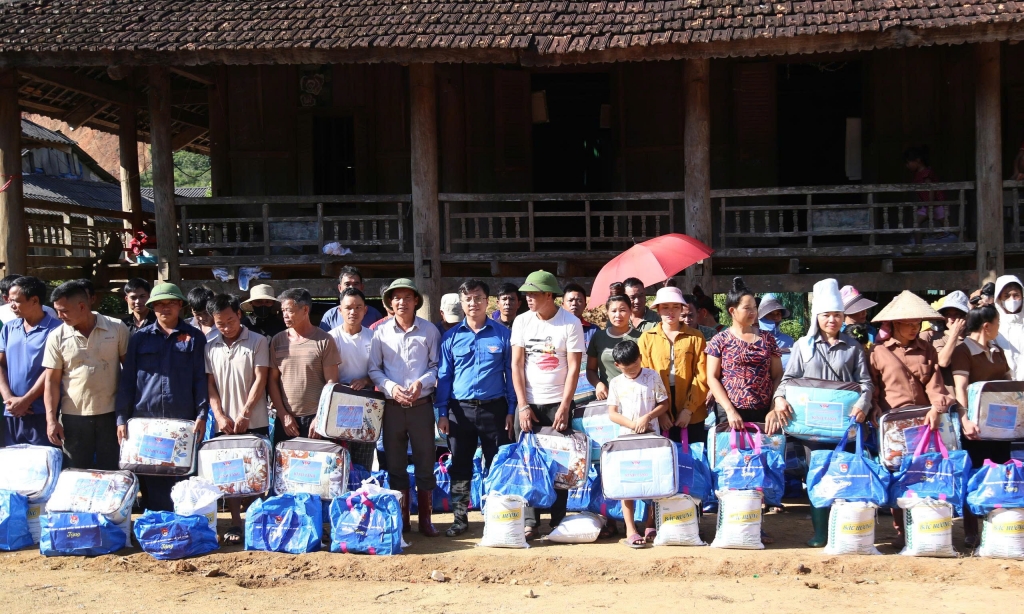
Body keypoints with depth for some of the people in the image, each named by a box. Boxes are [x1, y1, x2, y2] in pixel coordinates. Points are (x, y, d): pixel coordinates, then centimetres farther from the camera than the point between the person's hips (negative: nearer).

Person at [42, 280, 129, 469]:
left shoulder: (117, 328, -4)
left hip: (111, 414, -1)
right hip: (74, 416, 1)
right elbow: (52, 381, 1)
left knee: (110, 472, 6)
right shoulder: (57, 337, -2)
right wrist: (51, 419, -6)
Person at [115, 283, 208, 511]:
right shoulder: (140, 338, 9)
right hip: (145, 420, 1)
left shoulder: (195, 338, 6)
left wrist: (201, 415, -7)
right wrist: (122, 418, 1)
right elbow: (128, 380, 8)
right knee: (150, 483, 4)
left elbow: (200, 379, 3)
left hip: (183, 423, -1)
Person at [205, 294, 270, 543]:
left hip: (254, 422, -3)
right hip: (224, 423, 3)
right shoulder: (210, 347, 6)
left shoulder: (258, 342, -2)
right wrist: (220, 416, -7)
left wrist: (244, 414, -14)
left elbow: (260, 380, -6)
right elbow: (210, 384, 6)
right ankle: (236, 524, 10)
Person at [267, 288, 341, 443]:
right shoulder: (277, 341, 6)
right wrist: (283, 414, -2)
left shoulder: (324, 341, -3)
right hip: (285, 420, 3)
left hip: (316, 418, -3)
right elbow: (272, 381, 7)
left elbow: (331, 382, -4)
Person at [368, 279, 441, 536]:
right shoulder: (381, 332, 3)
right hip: (392, 406, 1)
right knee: (395, 464, 7)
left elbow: (436, 366, 4)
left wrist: (422, 382, -13)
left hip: (421, 405, -1)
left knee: (425, 463, 2)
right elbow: (374, 369, 4)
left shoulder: (429, 330, 1)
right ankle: (401, 519, 16)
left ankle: (425, 519, 11)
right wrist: (391, 387, -11)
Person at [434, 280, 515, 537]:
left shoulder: (502, 334, 1)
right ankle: (460, 518, 18)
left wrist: (511, 410, -2)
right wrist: (442, 412, 1)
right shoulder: (452, 336, 5)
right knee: (460, 467, 8)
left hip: (494, 408, -1)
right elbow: (444, 376, 7)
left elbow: (510, 373, 3)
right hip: (460, 410, 1)